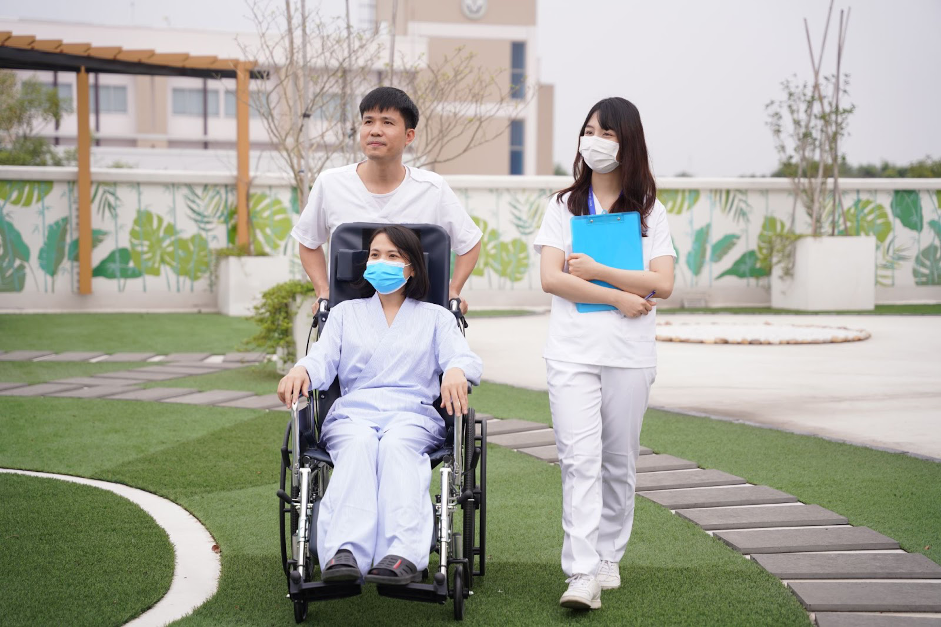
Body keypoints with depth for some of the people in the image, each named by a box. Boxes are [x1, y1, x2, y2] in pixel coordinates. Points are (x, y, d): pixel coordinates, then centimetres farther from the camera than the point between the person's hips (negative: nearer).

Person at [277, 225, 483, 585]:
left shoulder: (435, 317, 25)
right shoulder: (345, 313, 29)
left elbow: (464, 358, 8)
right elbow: (323, 359, 13)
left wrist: (456, 371, -19)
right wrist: (300, 370, -13)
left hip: (412, 414, 0)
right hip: (353, 412, 1)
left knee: (397, 444, -38)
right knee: (359, 444, -37)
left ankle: (404, 555, -58)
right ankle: (343, 554, -58)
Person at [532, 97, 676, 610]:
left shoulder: (649, 210, 8)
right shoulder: (564, 205, 9)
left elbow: (662, 285, -4)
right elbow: (550, 278, -3)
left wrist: (596, 271, -11)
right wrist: (619, 297, -10)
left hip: (630, 354, 1)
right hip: (571, 351, -1)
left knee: (618, 461, 8)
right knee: (579, 459, -10)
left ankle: (608, 557, 23)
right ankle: (582, 574, -14)